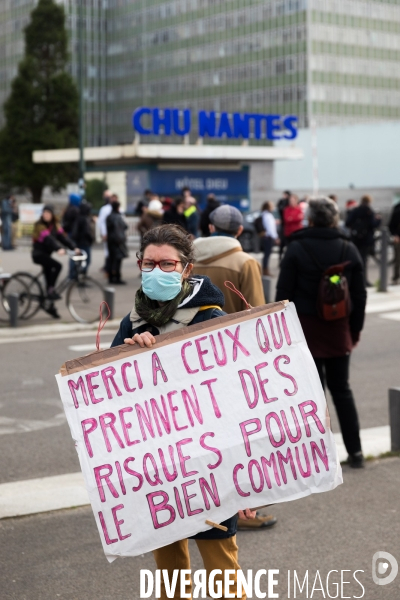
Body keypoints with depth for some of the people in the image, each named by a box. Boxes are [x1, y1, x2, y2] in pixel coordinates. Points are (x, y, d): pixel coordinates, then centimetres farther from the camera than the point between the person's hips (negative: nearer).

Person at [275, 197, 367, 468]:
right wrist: (356, 328, 14)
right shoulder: (349, 249, 1)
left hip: (306, 327, -3)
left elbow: (284, 292, -7)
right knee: (341, 387, 12)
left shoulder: (297, 249, -7)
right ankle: (355, 451, 12)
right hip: (339, 327, 3)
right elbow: (360, 294, 5)